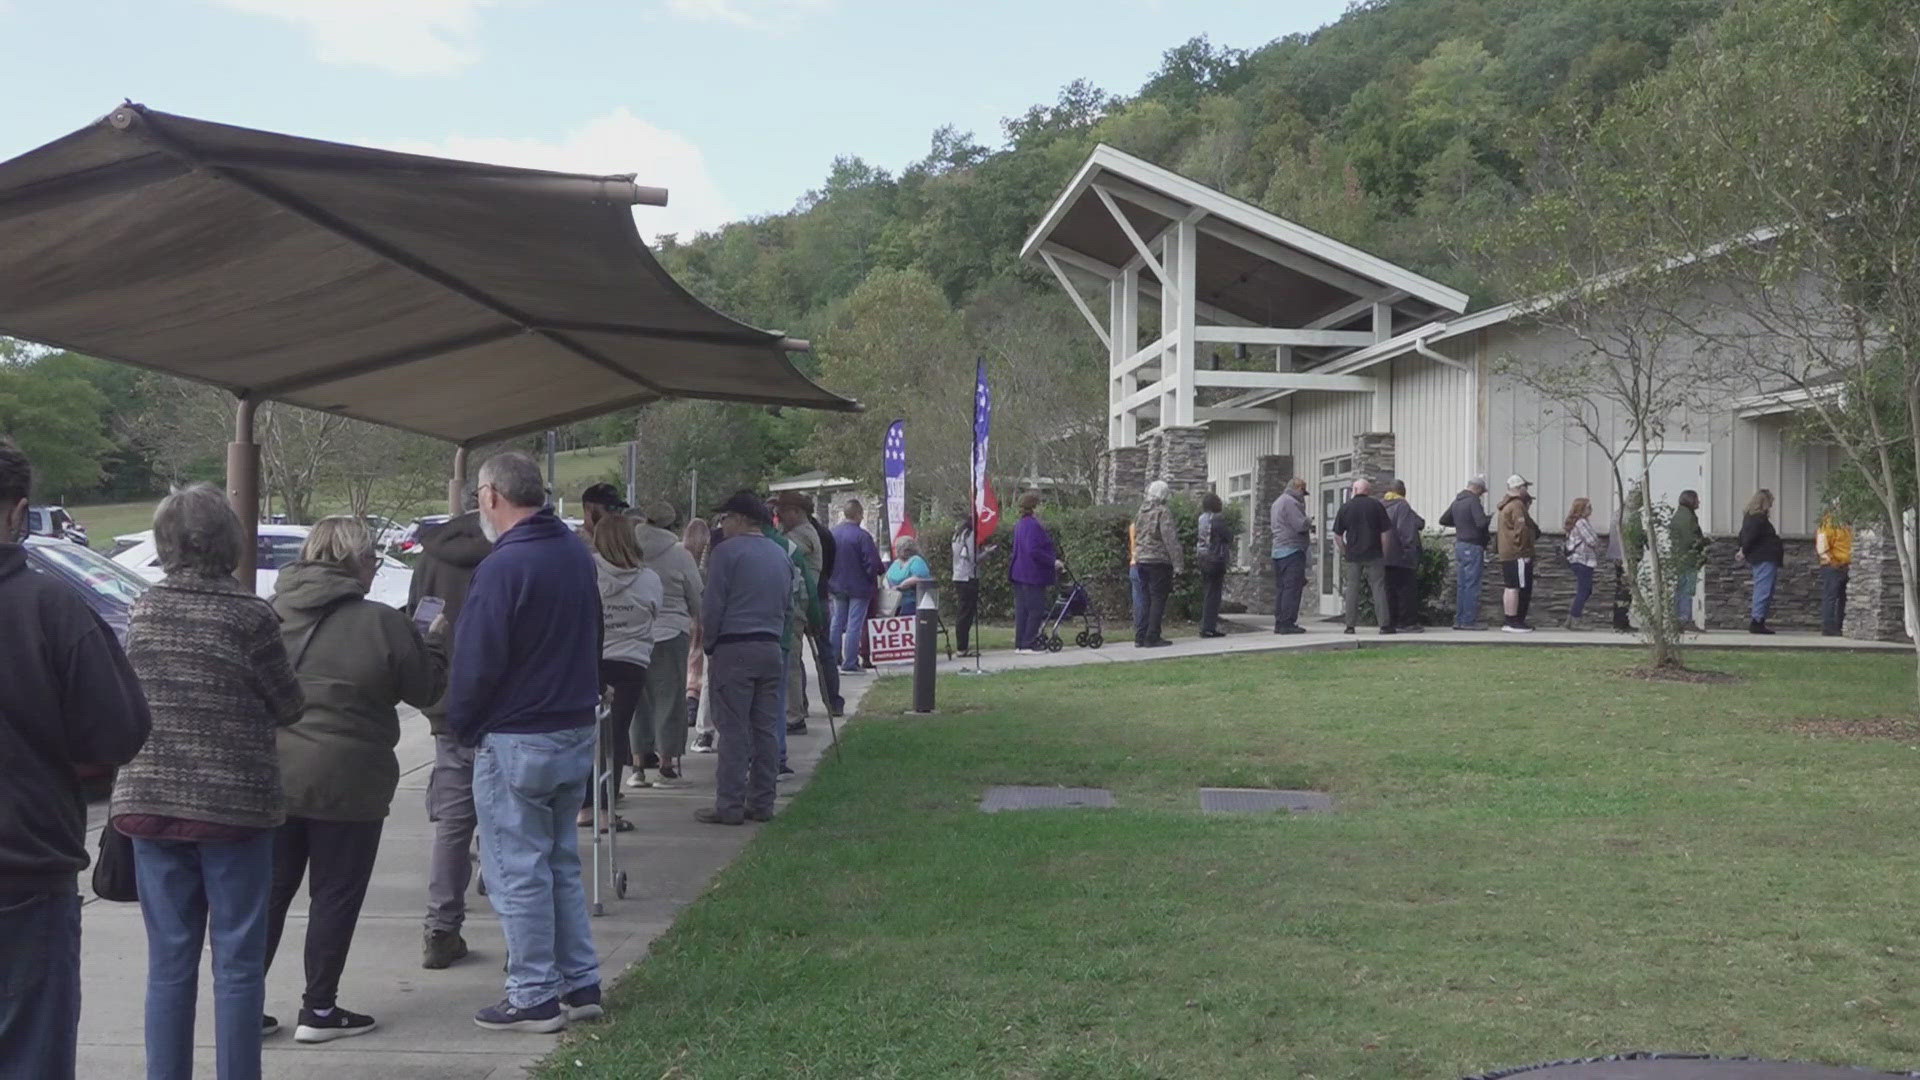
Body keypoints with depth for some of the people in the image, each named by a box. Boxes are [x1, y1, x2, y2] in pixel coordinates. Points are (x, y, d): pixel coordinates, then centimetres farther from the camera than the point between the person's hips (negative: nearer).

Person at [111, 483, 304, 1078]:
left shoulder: (143, 611, 1)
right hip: (234, 803, -4)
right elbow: (288, 706, -3)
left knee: (169, 961, 11)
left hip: (150, 800, 4)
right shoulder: (249, 615, -12)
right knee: (237, 961, 4)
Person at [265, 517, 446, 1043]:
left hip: (271, 777, 5)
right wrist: (435, 640, 12)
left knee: (269, 891, 14)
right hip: (344, 783, -5)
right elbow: (426, 687, -3)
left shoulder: (270, 615, 4)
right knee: (335, 895, 6)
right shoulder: (381, 623, -13)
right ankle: (319, 1009, 11)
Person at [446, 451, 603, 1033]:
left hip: (516, 743, -8)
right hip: (577, 733, 8)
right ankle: (580, 984, 21)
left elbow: (476, 662, -16)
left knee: (518, 872, 2)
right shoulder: (577, 554, 7)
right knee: (561, 862, 17)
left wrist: (463, 725, -1)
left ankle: (535, 997, 8)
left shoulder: (503, 566, -18)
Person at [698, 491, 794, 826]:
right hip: (771, 649, 7)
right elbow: (789, 608, 17)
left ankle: (729, 805, -3)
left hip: (734, 649, -6)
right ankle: (761, 803, 12)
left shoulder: (726, 552, -8)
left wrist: (708, 646, 2)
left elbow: (712, 606, -9)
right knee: (766, 729, 9)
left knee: (733, 730, -4)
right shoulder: (782, 555, 14)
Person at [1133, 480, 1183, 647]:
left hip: (1142, 560, 7)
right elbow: (1170, 539, -15)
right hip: (1159, 560, -7)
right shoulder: (1163, 512, -11)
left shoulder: (1141, 513, 12)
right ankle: (1152, 637, -5)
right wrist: (1177, 563, -14)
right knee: (1158, 598, -3)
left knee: (1147, 599, 14)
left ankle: (1141, 636, 14)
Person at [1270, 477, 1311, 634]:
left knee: (1280, 587, 10)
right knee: (1292, 587, -9)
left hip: (1278, 550, 10)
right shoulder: (1290, 502, -11)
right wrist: (1309, 521, 3)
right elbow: (1301, 525, -20)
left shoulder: (1277, 502, 21)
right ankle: (1287, 623, -13)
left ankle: (1279, 623, 10)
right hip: (1292, 550, -10)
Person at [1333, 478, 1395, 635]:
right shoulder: (1376, 505, -1)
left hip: (1353, 555, 1)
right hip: (1374, 555, -1)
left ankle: (1350, 625, 5)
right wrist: (1384, 553, 6)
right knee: (1378, 587, 0)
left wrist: (1344, 552, 14)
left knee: (1352, 589, 6)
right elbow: (1386, 532, -2)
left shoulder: (1345, 507, 1)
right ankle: (1384, 624, -4)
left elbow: (1337, 535, 3)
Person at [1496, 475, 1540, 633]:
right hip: (1518, 554, -11)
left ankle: (1511, 621, 18)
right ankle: (1513, 622, -8)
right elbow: (1521, 530, -20)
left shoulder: (1506, 505, 21)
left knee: (1510, 587, 13)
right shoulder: (1517, 506, -13)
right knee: (1514, 587, -8)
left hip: (1507, 554, 11)